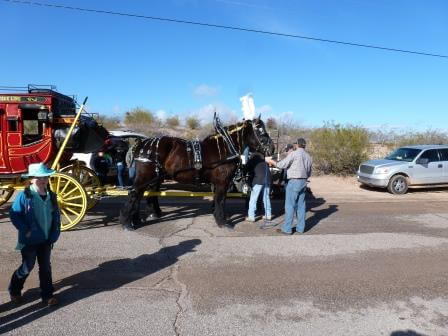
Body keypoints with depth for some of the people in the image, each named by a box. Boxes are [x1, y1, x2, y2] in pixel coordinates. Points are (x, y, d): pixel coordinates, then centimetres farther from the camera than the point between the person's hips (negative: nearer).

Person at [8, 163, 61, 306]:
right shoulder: (24, 195, -14)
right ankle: (14, 290, 38)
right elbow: (14, 214, -12)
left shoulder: (51, 196, 0)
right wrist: (25, 231, -16)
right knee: (27, 267, 10)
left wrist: (54, 234, 0)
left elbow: (56, 216, 6)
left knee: (45, 267, 12)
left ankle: (47, 295, 25)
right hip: (30, 240, -4)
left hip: (46, 239, 4)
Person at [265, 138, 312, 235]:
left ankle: (287, 229, -1)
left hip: (294, 181, -7)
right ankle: (300, 228, 15)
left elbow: (282, 164, -14)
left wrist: (270, 161, -1)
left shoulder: (294, 153, -9)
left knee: (290, 205, -4)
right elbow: (309, 173, 16)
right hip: (303, 182, 7)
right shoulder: (309, 157, 13)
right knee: (301, 205, 11)